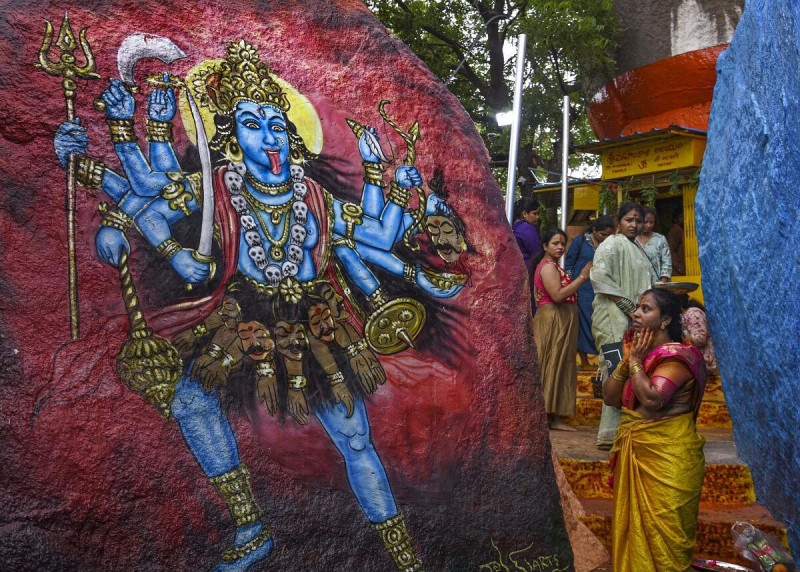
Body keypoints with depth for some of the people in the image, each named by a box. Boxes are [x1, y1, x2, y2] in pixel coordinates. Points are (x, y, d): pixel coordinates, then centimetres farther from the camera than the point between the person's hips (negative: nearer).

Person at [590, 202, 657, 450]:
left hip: (633, 321, 9)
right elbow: (600, 277, -16)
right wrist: (629, 306, -16)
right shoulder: (612, 244, -4)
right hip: (615, 320, -8)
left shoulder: (636, 249, 22)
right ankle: (609, 435, -7)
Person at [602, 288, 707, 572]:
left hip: (667, 457, -8)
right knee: (634, 526, 16)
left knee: (663, 532, 2)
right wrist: (626, 359, -4)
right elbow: (609, 397, 5)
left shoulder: (677, 356, -14)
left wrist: (636, 361, -15)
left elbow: (652, 398, -29)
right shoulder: (639, 351, 10)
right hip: (635, 454, 8)